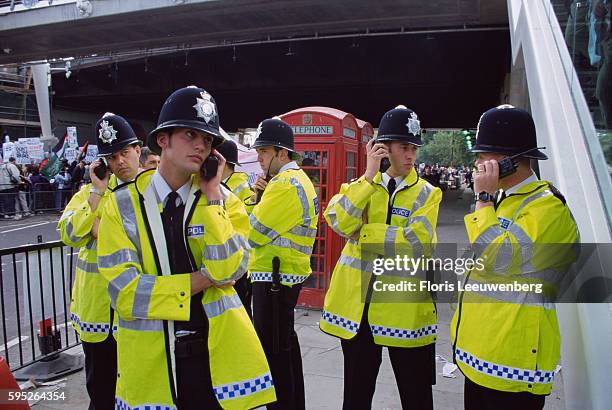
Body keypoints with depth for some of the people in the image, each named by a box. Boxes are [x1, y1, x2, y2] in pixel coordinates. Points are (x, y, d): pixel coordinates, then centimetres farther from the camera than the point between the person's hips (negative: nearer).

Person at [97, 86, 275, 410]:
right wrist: (203, 278, -14)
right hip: (150, 360, 0)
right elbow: (125, 293, -13)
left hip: (219, 352, 1)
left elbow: (227, 270, -18)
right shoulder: (123, 204, -6)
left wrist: (212, 196, -17)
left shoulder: (224, 200, -3)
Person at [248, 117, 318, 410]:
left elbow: (253, 233, -17)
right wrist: (261, 195, 2)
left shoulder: (285, 183, -18)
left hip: (274, 276, -11)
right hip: (289, 273, 11)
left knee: (272, 350, -1)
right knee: (285, 344, 20)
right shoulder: (298, 178, 14)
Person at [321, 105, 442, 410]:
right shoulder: (361, 186, 5)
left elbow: (415, 242, -18)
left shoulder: (427, 193, 0)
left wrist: (363, 232, -14)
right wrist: (369, 175, -16)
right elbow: (339, 223, -16)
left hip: (405, 305, -2)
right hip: (357, 302, 2)